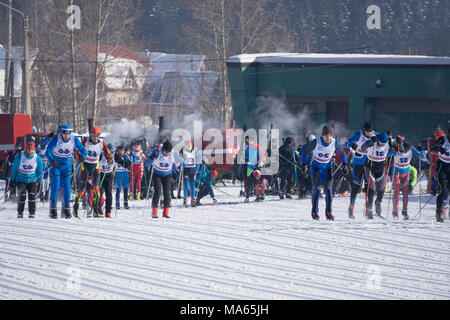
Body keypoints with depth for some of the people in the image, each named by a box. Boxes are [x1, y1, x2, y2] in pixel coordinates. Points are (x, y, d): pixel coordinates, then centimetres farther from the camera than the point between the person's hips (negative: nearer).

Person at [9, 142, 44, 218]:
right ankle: (20, 213, -4)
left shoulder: (37, 158, -3)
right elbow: (14, 169, 3)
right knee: (22, 195, -17)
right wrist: (12, 180, 5)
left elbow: (40, 171, 7)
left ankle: (32, 213, -6)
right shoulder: (19, 157, -7)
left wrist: (39, 183, 5)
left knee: (32, 195, -15)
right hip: (21, 180, -1)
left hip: (32, 180, 1)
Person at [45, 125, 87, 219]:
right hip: (55, 165, -2)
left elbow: (83, 150, -13)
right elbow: (48, 151, -30)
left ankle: (66, 210, 5)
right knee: (55, 187, -6)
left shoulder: (74, 139, -15)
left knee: (66, 187, -2)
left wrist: (83, 156, -37)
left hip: (67, 166, 2)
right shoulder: (56, 139, -22)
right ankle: (53, 209, 0)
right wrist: (51, 160, -50)